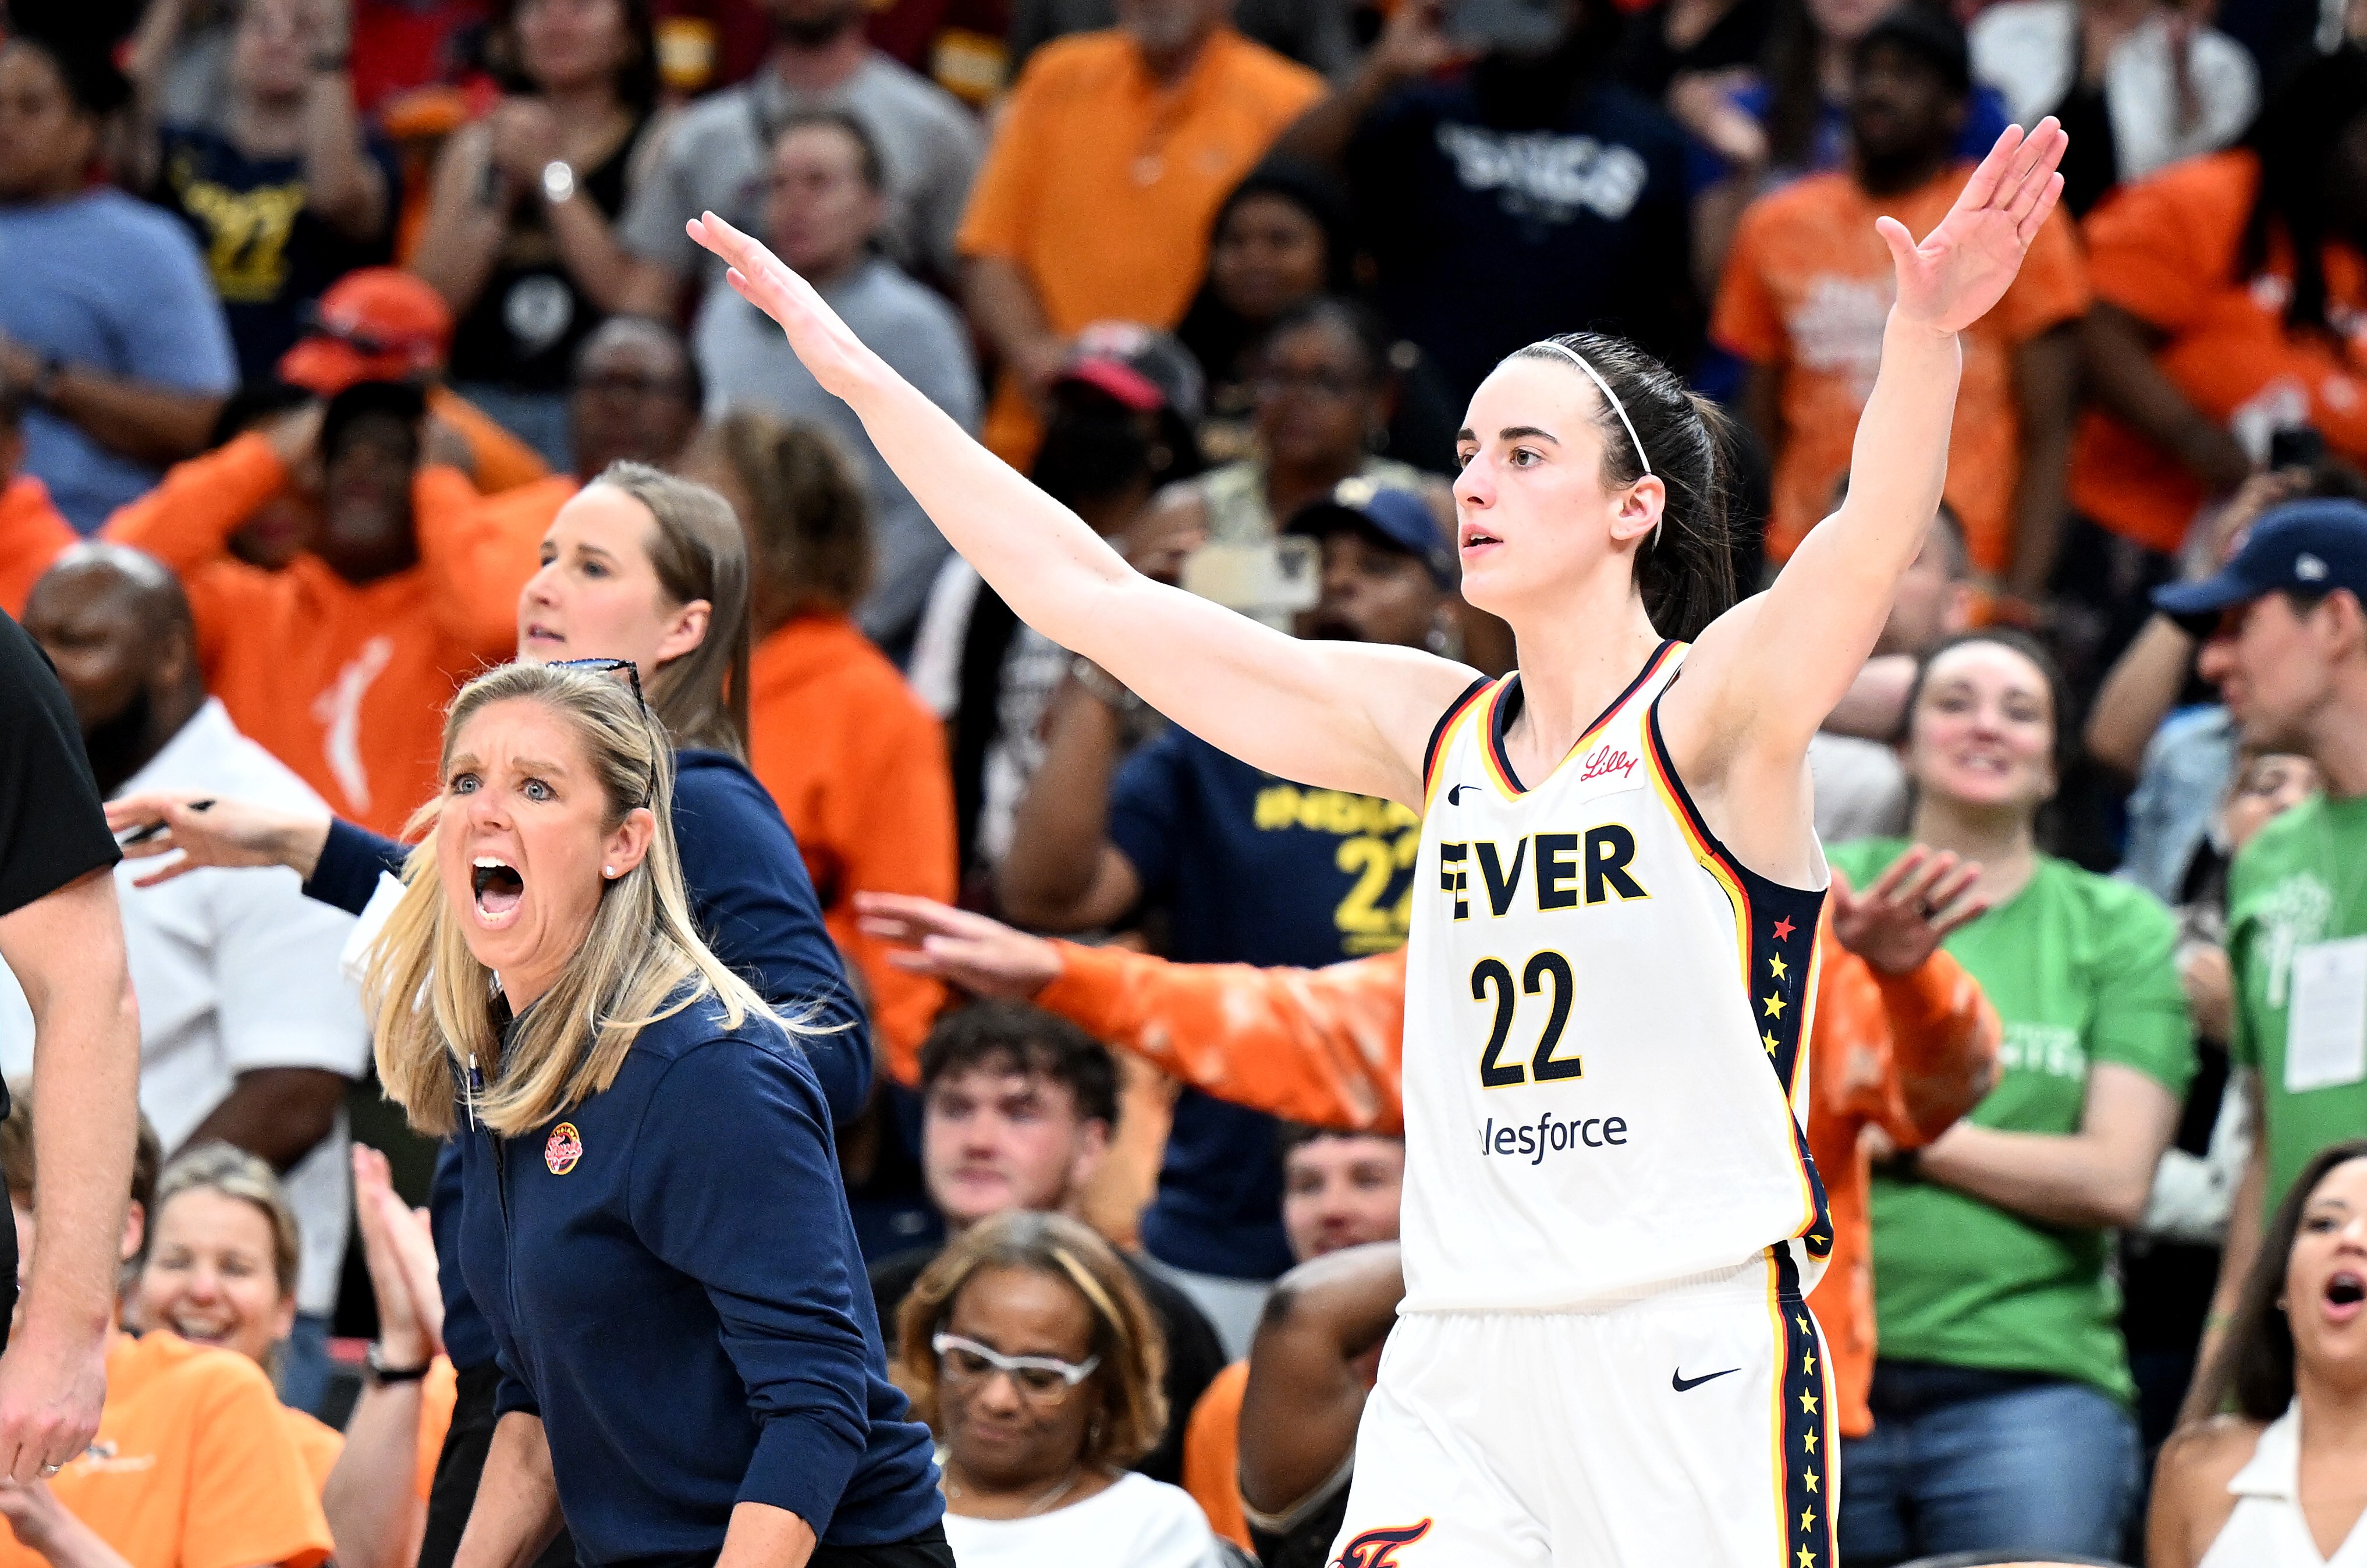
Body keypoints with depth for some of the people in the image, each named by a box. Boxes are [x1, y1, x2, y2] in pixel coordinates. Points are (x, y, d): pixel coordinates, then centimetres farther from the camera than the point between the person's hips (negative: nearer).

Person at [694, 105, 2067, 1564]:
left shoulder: (1715, 710, -4)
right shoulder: (1432, 729, 12)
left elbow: (1872, 541, -24)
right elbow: (1092, 595, 15)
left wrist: (1927, 333, -44)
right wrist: (862, 377, 14)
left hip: (1697, 1356, -5)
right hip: (1461, 1355, 5)